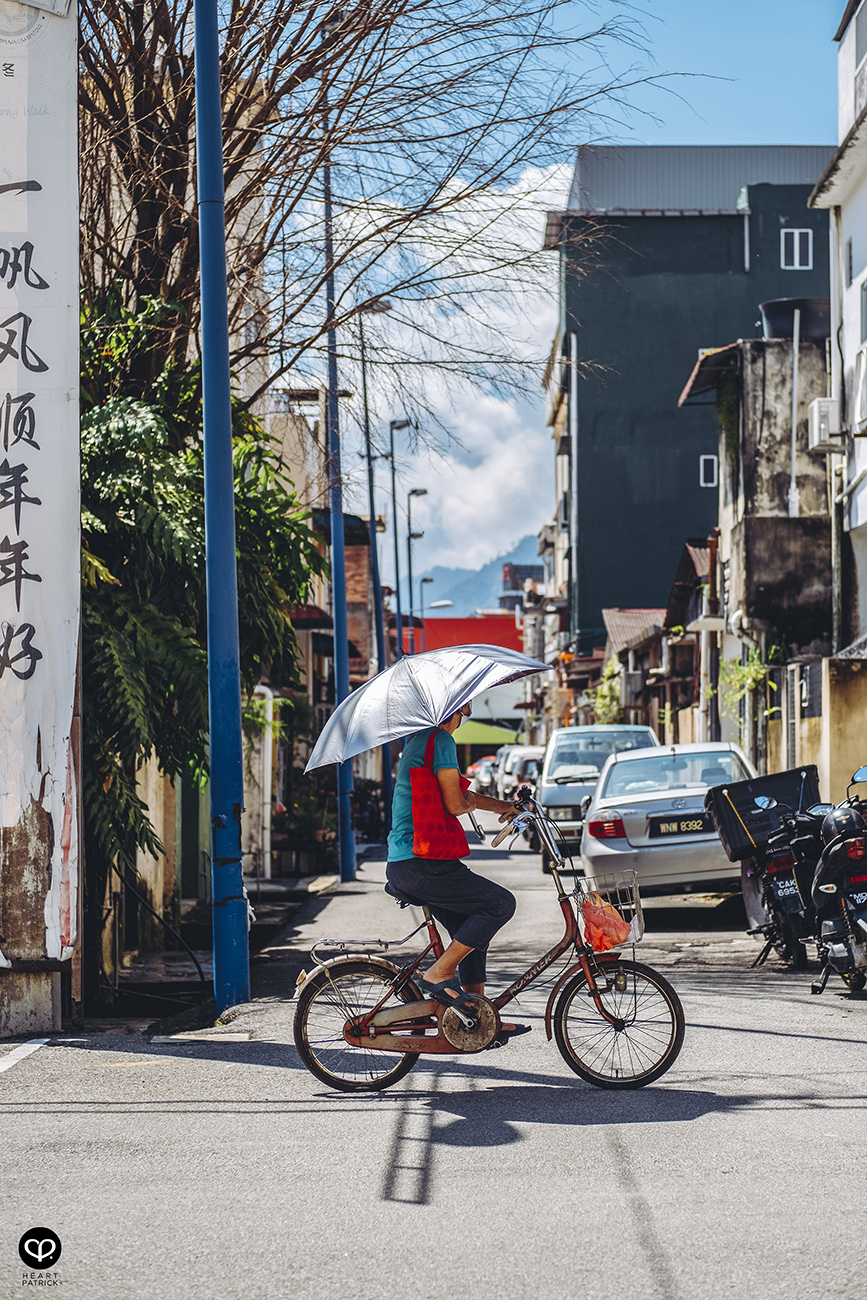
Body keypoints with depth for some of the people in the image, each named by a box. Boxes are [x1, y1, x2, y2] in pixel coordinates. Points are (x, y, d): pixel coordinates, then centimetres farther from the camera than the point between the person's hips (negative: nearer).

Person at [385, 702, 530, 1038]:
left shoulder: (418, 740, 20)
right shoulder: (440, 740, -12)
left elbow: (453, 793, 30)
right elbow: (454, 804, -16)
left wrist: (503, 806, 28)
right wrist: (471, 804, 6)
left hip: (401, 862, 11)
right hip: (421, 865, -11)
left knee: (471, 929, 15)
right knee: (501, 903, -12)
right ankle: (439, 974, -9)